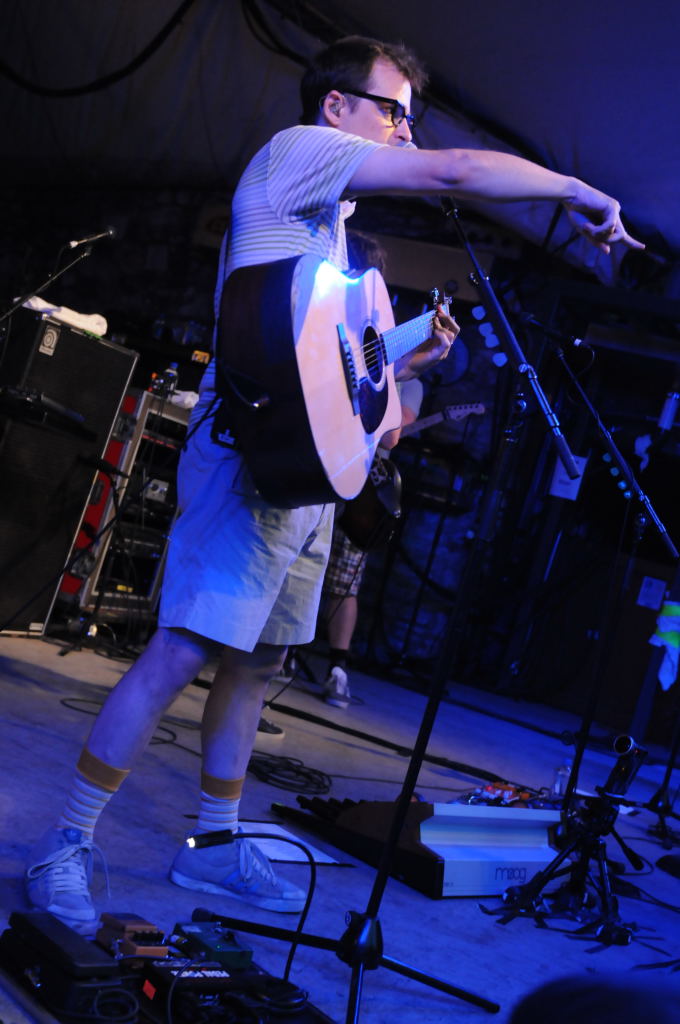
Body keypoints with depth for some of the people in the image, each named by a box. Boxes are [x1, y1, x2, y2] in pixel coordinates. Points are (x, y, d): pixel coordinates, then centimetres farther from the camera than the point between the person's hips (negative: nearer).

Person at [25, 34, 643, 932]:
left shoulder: (330, 223, 27)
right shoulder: (296, 150, -1)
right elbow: (456, 174, -12)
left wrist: (410, 359, 15)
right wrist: (577, 193, -3)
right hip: (252, 449, -10)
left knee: (256, 662, 12)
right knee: (182, 652, -13)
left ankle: (215, 844, 22)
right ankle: (67, 846, -5)